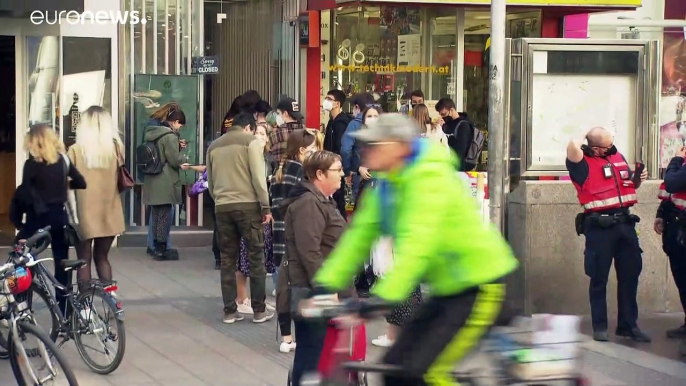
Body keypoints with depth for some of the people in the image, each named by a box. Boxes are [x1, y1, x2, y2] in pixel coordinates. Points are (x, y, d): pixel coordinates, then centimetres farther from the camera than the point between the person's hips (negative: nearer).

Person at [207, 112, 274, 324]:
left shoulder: (214, 146, 17)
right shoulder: (251, 141, 0)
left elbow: (210, 182, 17)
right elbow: (258, 176, -8)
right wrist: (266, 206, -5)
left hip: (222, 207, 5)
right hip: (247, 205, -5)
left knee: (227, 260, 8)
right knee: (256, 257, 3)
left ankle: (230, 311, 8)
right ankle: (259, 310, 4)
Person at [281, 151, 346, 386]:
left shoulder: (321, 200, 18)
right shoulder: (308, 204, -17)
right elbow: (309, 252, -24)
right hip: (313, 289, -10)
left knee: (312, 348, 14)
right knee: (311, 349, -7)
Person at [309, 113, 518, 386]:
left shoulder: (430, 177, -22)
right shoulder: (386, 186, 5)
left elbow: (419, 243, -33)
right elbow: (360, 235, 5)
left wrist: (385, 296, -40)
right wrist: (326, 283, -3)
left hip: (481, 287, -9)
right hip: (447, 289, 9)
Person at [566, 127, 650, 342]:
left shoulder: (618, 157, 13)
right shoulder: (583, 163, -9)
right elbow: (573, 147, -33)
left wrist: (637, 180, 3)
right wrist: (582, 139, -10)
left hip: (625, 223, 6)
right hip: (599, 226, -6)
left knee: (630, 275, 10)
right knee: (599, 278, 1)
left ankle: (628, 325, 20)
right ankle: (600, 326, 11)